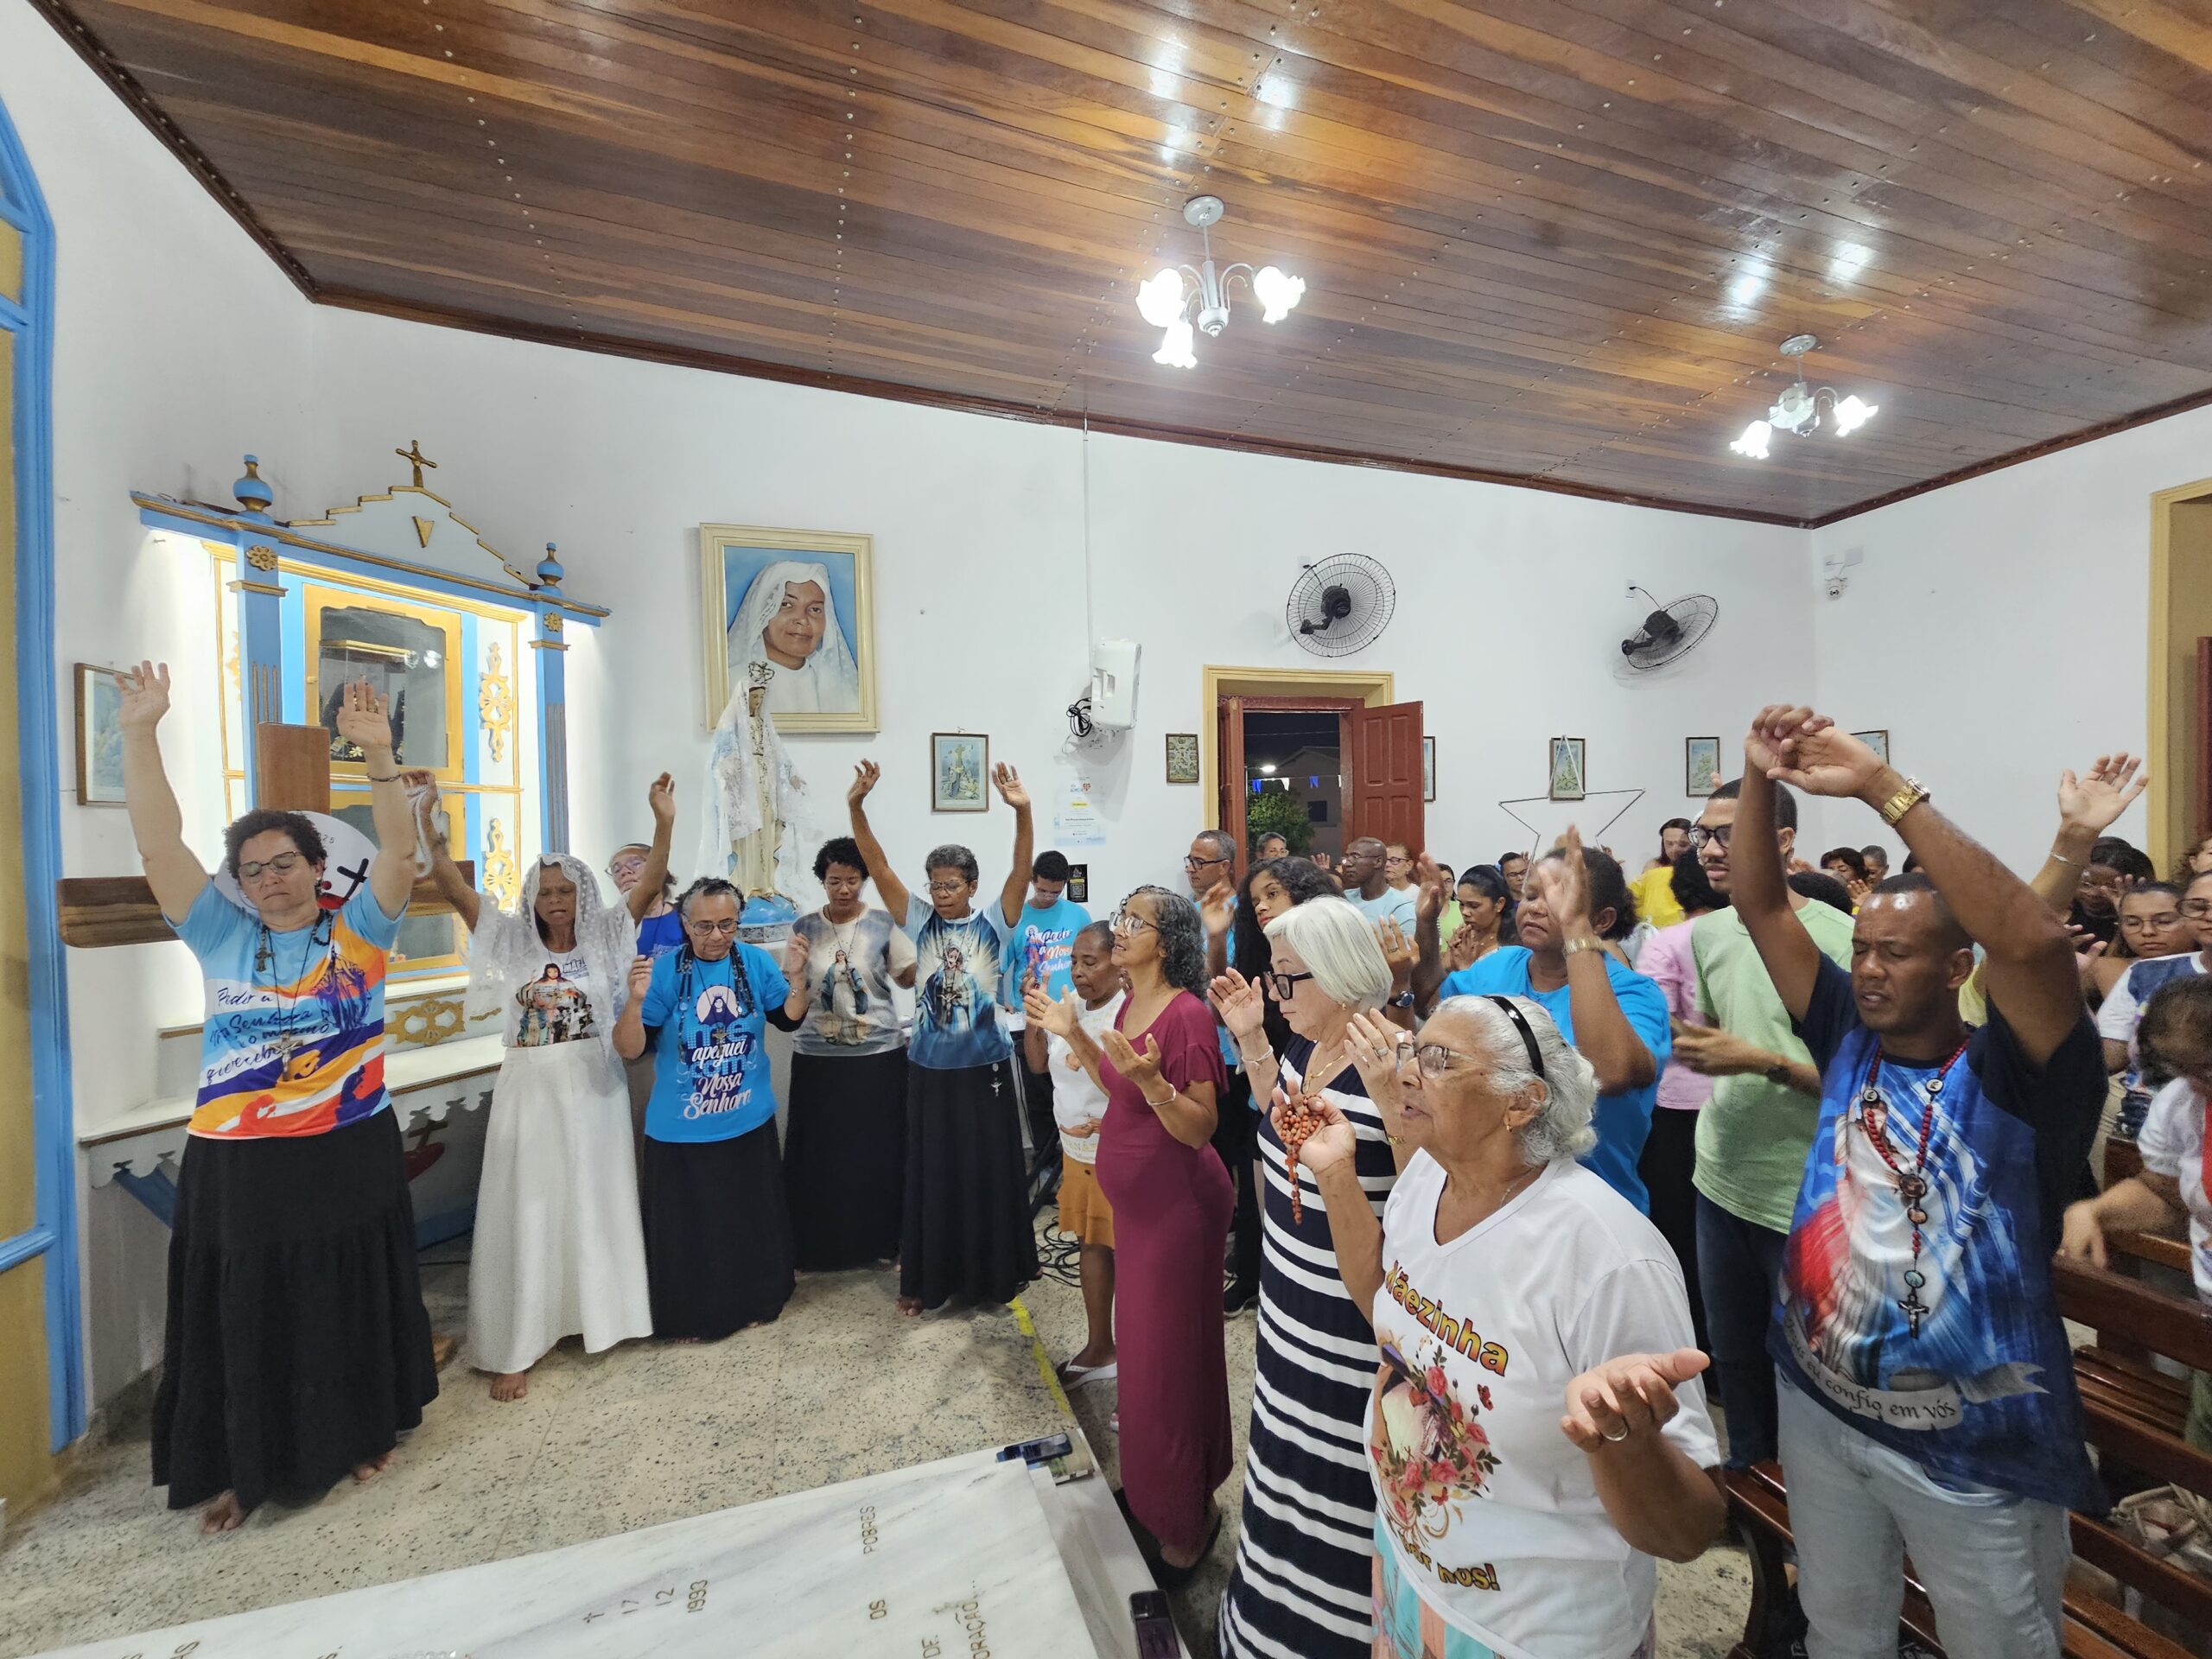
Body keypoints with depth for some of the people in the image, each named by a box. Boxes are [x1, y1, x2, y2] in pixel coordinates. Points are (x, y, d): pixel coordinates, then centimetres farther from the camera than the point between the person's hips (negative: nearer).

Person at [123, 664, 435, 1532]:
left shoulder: (356, 930, -3)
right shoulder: (223, 937, 3)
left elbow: (398, 850, -18)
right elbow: (159, 845, -5)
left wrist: (378, 756, -30)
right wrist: (140, 734, -13)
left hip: (349, 1158, -1)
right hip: (238, 1168, 2)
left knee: (350, 1309, 14)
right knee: (240, 1320, 13)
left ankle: (359, 1436, 35)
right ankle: (243, 1468, 34)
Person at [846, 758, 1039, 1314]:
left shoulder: (993, 922, -6)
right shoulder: (919, 921, -1)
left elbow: (1022, 869, -20)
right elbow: (879, 866, -9)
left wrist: (1022, 812, -37)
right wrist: (856, 807, -21)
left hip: (984, 1064, -2)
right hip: (929, 1067, 2)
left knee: (989, 1169, 11)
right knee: (931, 1171, 13)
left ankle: (994, 1272, 30)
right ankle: (927, 1278, 30)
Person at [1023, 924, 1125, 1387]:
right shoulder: (1068, 1003, 0)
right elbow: (1038, 1063, 6)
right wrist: (1032, 1014, -9)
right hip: (1076, 1150, 7)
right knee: (1090, 1244, 18)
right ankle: (1099, 1347, 36)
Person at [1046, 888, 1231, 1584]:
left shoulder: (1187, 1015, -24)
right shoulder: (1130, 1004, 1)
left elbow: (1200, 1129, -22)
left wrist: (1152, 1079, -38)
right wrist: (1076, 1037, 6)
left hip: (1179, 1205, -8)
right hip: (1136, 1201, 8)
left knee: (1169, 1356, 9)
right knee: (1142, 1344, 24)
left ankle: (1187, 1516, 34)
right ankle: (1153, 1481, 48)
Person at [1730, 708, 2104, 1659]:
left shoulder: (2011, 1076, -16)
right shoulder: (1852, 1038, -4)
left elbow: (2034, 943, -36)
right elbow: (1761, 907, -8)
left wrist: (1882, 787, -35)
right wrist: (1762, 779, -19)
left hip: (1975, 1445, -3)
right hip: (1821, 1407, 4)